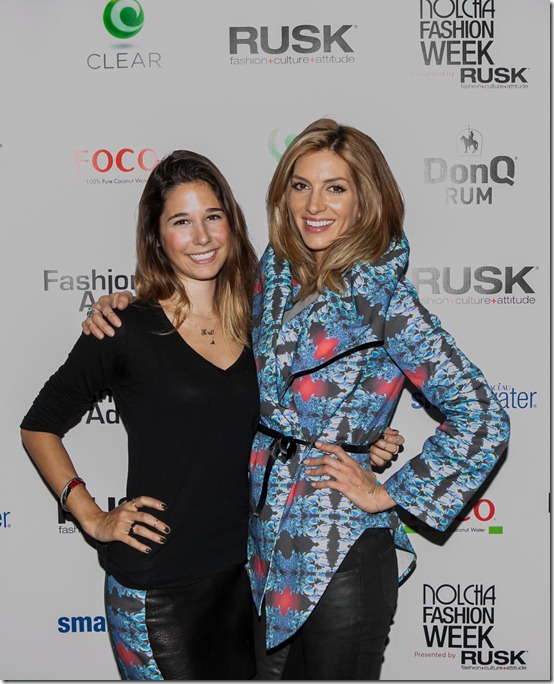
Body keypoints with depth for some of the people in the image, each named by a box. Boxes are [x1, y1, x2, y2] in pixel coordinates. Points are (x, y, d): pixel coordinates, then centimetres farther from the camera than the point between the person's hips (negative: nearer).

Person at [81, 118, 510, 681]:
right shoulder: (273, 278, 2)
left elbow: (481, 421, -15)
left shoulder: (385, 300, -14)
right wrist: (124, 308, 2)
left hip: (342, 555, -5)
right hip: (262, 543, 6)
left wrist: (386, 493, -11)